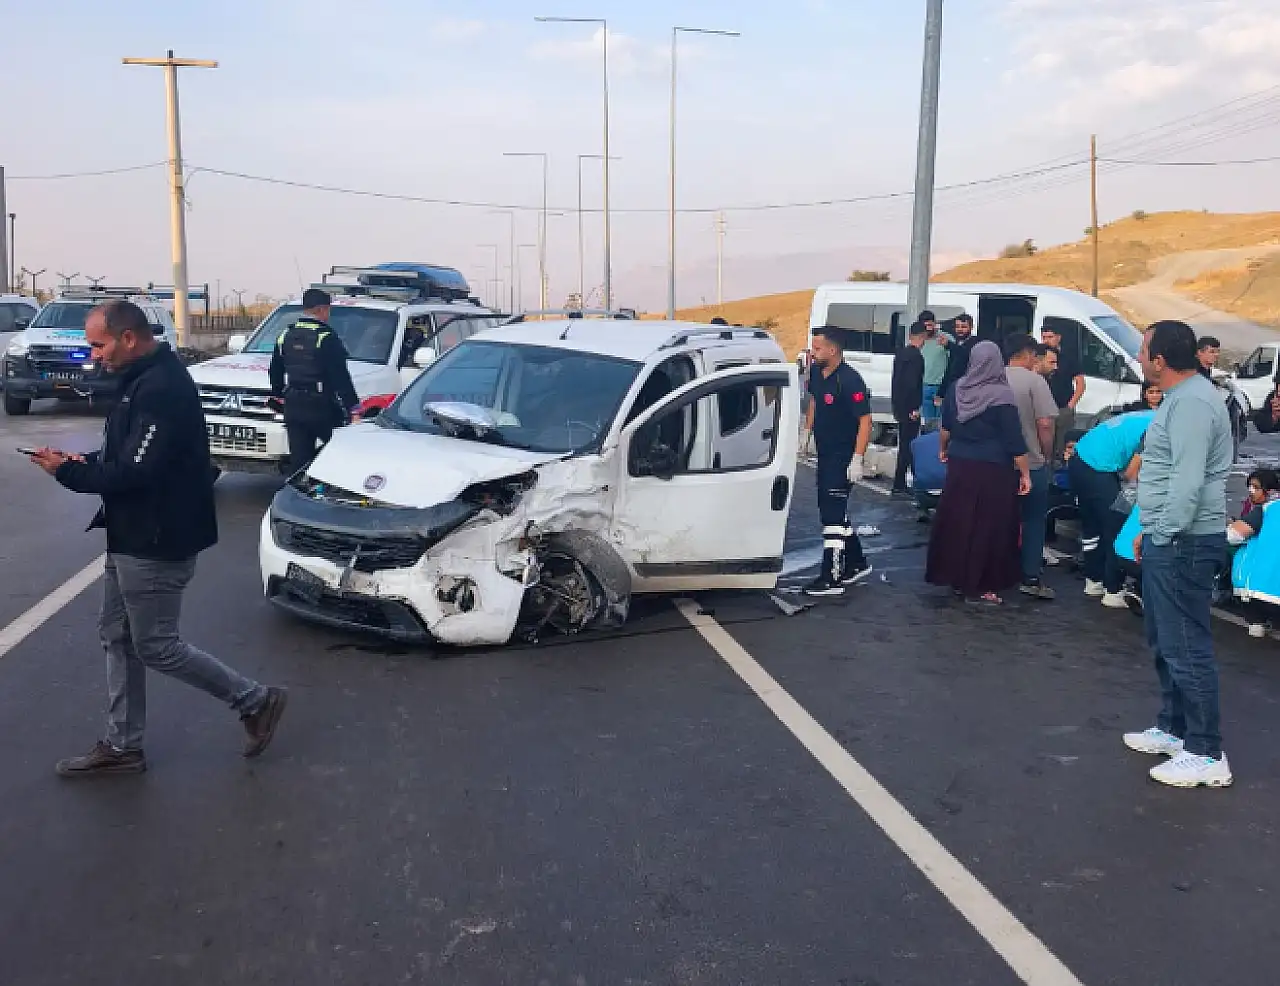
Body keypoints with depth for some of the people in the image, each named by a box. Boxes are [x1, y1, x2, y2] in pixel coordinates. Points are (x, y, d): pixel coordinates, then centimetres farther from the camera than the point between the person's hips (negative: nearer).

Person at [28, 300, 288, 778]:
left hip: (157, 542, -10)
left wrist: (69, 473, -15)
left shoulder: (162, 388, -23)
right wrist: (86, 461, 0)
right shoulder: (146, 379, 9)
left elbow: (136, 471, -27)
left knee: (155, 646, 1)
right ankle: (122, 746, 26)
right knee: (118, 637, 15)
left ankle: (255, 700, 13)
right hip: (133, 537, 10)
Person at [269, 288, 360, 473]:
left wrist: (277, 397, 31)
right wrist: (352, 407, -14)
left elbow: (275, 373, 19)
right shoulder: (326, 337, -13)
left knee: (298, 460, 8)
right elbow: (340, 377, -16)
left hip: (293, 408, 6)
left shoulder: (286, 336, 9)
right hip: (322, 409, -6)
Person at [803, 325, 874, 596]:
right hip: (824, 455, 9)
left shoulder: (850, 380, -21)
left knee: (832, 516, -9)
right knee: (833, 513, 18)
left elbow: (865, 419, -22)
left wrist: (857, 459, -26)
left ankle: (832, 579, -4)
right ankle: (857, 565, 33)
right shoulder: (816, 373, 3)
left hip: (843, 459, -9)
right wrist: (808, 430, 20)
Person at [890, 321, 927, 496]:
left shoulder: (900, 353, 11)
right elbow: (913, 383, -22)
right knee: (908, 444, -5)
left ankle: (901, 483, 22)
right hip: (910, 407, -9)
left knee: (905, 443, 16)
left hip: (900, 406, 9)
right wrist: (915, 408, -17)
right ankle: (899, 486, -4)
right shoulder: (916, 356, -16)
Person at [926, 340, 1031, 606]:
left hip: (959, 464, 6)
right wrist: (1025, 474, -7)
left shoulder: (957, 389, 2)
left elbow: (946, 426, 15)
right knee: (988, 526, 1)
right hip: (991, 470, -6)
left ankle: (957, 579, 22)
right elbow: (1014, 440, -14)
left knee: (957, 521, 13)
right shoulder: (1001, 395, -15)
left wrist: (944, 449, 33)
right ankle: (978, 588, 5)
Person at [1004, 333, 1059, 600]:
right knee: (1034, 520, 5)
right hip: (1031, 463, -5)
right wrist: (1047, 455, -1)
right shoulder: (1034, 380, -12)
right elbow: (1045, 425, -17)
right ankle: (1031, 578, 4)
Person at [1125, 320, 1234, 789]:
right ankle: (1174, 728, 31)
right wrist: (1150, 530, 21)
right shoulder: (1182, 396, 16)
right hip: (1169, 540, 11)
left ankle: (1206, 754, 4)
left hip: (1183, 543, -11)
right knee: (1165, 642, 19)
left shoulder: (1191, 401, -20)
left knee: (1186, 648, -5)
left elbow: (1188, 481, -26)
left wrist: (1166, 534, -18)